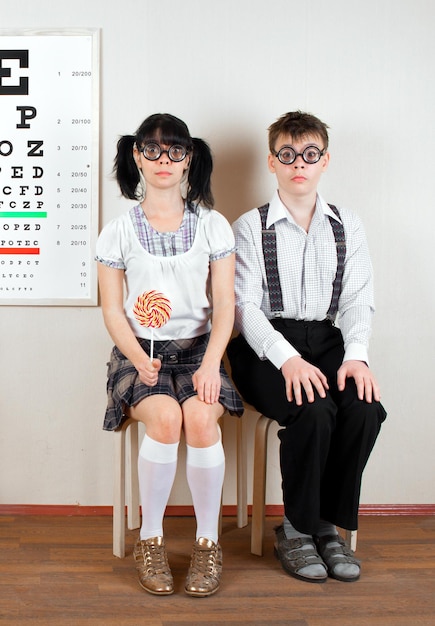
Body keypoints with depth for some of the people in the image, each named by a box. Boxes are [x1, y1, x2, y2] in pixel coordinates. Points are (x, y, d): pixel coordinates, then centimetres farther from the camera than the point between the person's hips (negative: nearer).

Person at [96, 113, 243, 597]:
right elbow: (113, 310, 2)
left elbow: (224, 306, 2)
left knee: (200, 417, -30)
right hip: (139, 352, 0)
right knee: (165, 417, -30)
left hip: (198, 349, 1)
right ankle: (150, 539, -10)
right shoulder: (118, 231, 5)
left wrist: (210, 363, -14)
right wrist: (140, 360, -15)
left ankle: (208, 541, -11)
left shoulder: (213, 226, 6)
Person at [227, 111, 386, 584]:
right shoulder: (250, 227, 3)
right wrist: (288, 358, -22)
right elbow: (244, 307, -6)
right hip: (265, 346, -3)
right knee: (314, 410, -31)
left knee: (364, 407, -26)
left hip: (326, 341, 3)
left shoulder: (347, 227, 13)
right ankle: (296, 528, -9)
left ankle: (330, 525, -6)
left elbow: (357, 302, 7)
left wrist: (356, 355, -13)